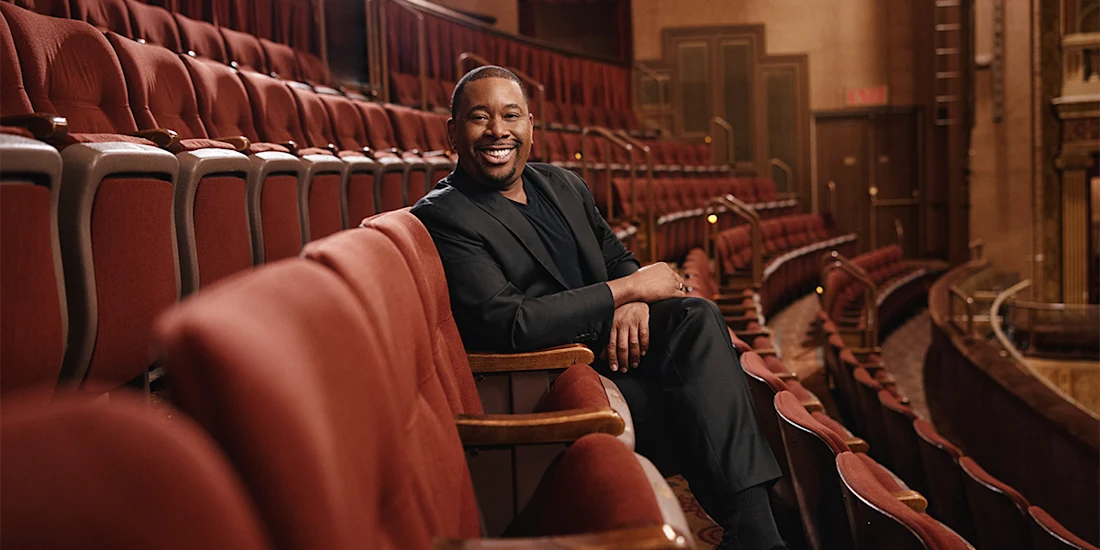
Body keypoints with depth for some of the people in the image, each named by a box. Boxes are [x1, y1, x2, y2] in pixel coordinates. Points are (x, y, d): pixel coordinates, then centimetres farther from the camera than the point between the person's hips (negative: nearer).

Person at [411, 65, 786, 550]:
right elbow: (507, 325, -22)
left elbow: (618, 258, 18)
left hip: (612, 343, 7)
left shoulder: (564, 185, 13)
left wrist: (634, 301, -9)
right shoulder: (442, 216, -12)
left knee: (696, 316, -22)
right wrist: (626, 288, -18)